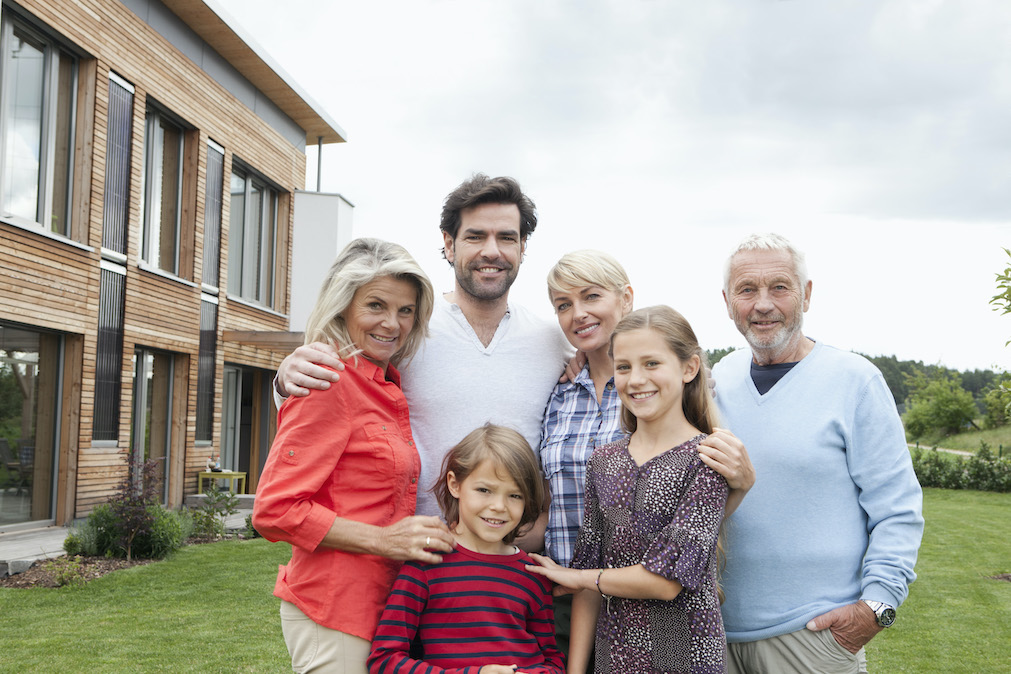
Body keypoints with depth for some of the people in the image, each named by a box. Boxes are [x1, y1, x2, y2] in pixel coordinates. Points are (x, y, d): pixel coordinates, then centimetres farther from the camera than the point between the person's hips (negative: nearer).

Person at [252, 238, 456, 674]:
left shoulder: (386, 385, 11)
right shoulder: (330, 383, -14)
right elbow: (274, 510, -18)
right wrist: (383, 539, -18)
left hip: (379, 603, 8)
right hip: (335, 612, -8)